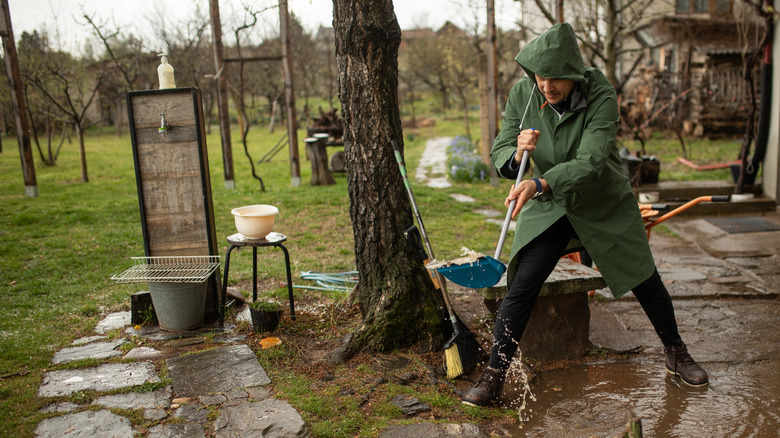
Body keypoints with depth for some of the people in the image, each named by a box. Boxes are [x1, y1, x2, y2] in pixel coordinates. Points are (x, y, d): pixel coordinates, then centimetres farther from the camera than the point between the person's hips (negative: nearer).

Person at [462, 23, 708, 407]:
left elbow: (590, 162, -34)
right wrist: (518, 152, -37)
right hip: (549, 207, 1)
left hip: (606, 205, 0)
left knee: (645, 281, 9)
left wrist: (539, 184, -50)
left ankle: (676, 354, 36)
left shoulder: (601, 96, -24)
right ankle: (494, 375, -2)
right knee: (521, 287, -12)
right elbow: (499, 155, -13)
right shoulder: (523, 94, -15)